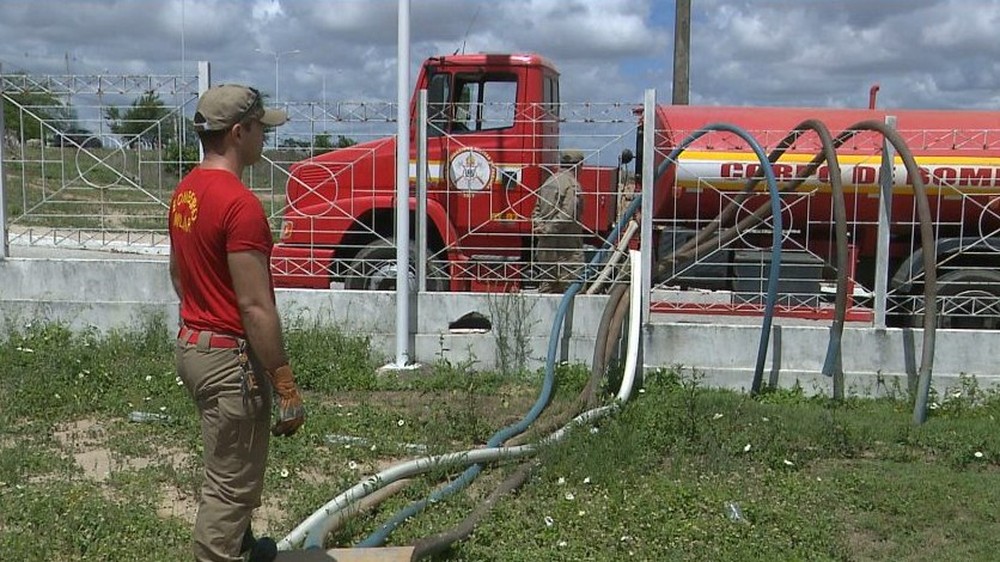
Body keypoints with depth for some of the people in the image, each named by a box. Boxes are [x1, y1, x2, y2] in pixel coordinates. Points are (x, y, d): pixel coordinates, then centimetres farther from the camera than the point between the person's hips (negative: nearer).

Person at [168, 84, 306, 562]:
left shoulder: (185, 191, 7)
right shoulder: (240, 203, -24)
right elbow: (255, 307, -25)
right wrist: (286, 386, -20)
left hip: (193, 344, 10)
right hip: (230, 357, -10)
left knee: (230, 468, 27)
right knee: (230, 483, 2)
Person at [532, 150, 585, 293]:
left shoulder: (548, 182, 14)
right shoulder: (572, 184, -12)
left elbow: (537, 210, 15)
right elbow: (567, 215, -20)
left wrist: (539, 226, 3)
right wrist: (548, 229, -14)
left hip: (546, 244, 8)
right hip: (567, 245, -8)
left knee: (546, 284, 12)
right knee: (569, 285, -4)